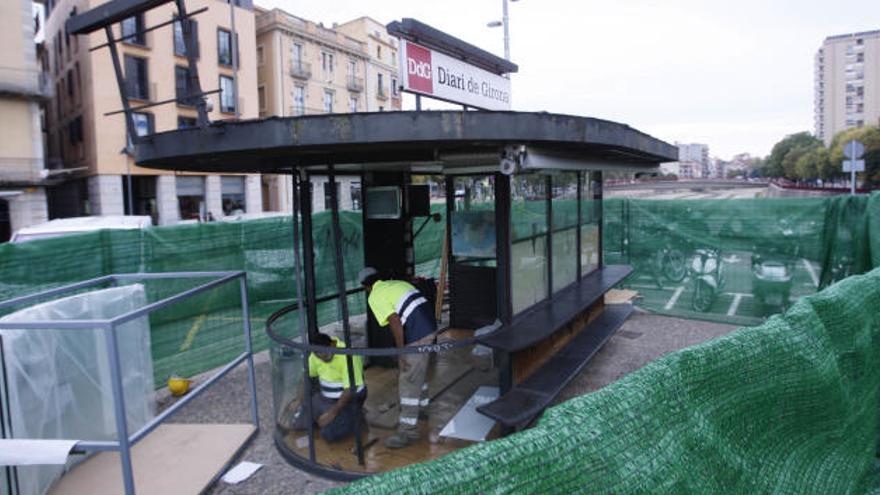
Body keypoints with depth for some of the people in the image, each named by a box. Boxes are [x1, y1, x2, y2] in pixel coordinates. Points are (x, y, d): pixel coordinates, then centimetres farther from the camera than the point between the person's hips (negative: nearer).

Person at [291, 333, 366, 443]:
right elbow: (308, 376, 10)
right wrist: (303, 401, 4)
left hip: (348, 399, -6)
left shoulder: (347, 356, -28)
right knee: (297, 423, -4)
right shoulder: (318, 353, -7)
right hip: (323, 396, 7)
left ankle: (355, 416, 2)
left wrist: (333, 412, -22)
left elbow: (350, 390, -26)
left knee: (328, 434, -22)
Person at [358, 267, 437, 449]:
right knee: (418, 372, 27)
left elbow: (395, 322, -16)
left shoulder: (375, 296, -5)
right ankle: (422, 406, 46)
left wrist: (401, 352, -10)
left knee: (408, 381, -3)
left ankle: (409, 431, 2)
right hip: (429, 327, 9)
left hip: (417, 335, -9)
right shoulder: (398, 283, 19)